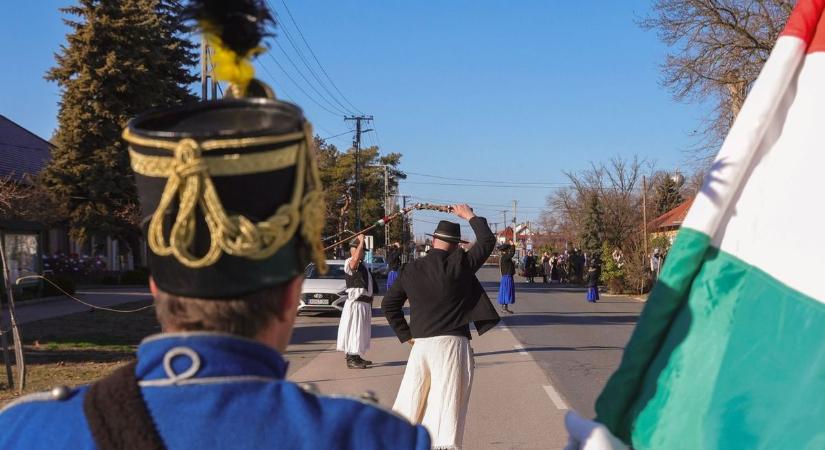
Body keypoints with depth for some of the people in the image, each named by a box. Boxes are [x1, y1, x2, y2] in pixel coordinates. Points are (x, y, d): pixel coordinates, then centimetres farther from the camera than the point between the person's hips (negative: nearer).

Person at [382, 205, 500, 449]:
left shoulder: (411, 269, 6)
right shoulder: (460, 264, -5)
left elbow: (389, 304, 10)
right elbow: (488, 241, 6)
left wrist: (406, 334, 14)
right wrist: (470, 216, 18)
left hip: (420, 344, 4)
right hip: (452, 344, -4)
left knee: (410, 402, 15)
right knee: (447, 405, -4)